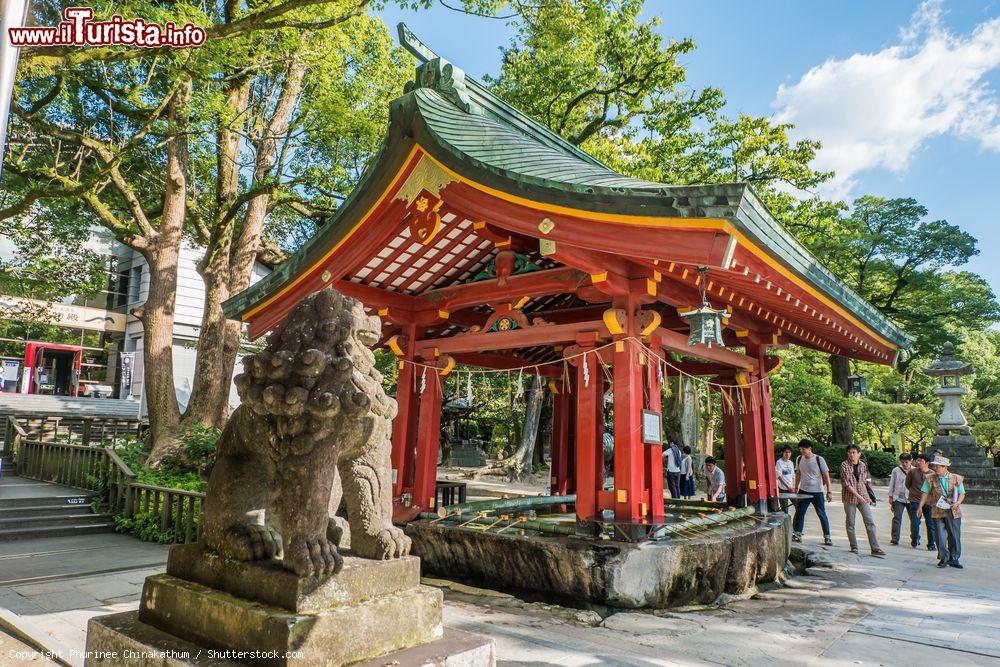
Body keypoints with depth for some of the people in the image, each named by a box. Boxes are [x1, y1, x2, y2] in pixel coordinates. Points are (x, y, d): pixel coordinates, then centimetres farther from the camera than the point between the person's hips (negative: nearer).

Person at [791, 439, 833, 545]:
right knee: (799, 513, 2)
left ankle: (827, 537, 13)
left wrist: (829, 491, -10)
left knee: (822, 514, 4)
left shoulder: (819, 460, -10)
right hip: (803, 491, 4)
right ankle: (797, 534, 8)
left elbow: (826, 476, -7)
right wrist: (796, 488, 14)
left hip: (817, 492, -4)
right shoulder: (799, 459, 3)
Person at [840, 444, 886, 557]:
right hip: (849, 497, -4)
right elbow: (846, 483, -13)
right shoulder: (844, 465, -8)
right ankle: (854, 547, 15)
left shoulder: (863, 465, 7)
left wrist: (867, 496, 9)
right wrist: (858, 496, -18)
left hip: (863, 497, 4)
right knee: (850, 523, 4)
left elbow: (865, 481, 16)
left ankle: (875, 548, -1)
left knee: (870, 522, -2)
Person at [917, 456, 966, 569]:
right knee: (941, 537, 0)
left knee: (955, 537, 5)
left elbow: (962, 494, 5)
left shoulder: (957, 478, 1)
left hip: (954, 512, 0)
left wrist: (957, 503, -13)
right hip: (938, 512, 0)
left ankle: (953, 559, 19)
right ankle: (944, 559, 13)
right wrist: (920, 506, -4)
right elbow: (925, 493, 4)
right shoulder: (930, 479, 2)